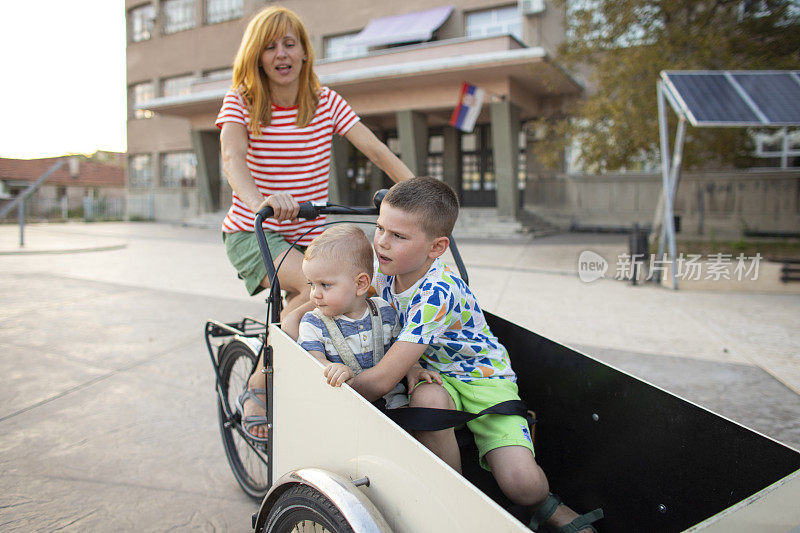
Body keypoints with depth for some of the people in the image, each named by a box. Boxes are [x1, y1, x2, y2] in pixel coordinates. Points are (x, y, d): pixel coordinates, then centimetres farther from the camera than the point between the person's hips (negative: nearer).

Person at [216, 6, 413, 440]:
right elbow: (232, 157, -27)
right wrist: (259, 200, -49)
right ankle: (258, 387, -13)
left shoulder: (326, 103, -1)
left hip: (308, 233, 4)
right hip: (251, 232, -4)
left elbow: (378, 151, -10)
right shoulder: (241, 103, -7)